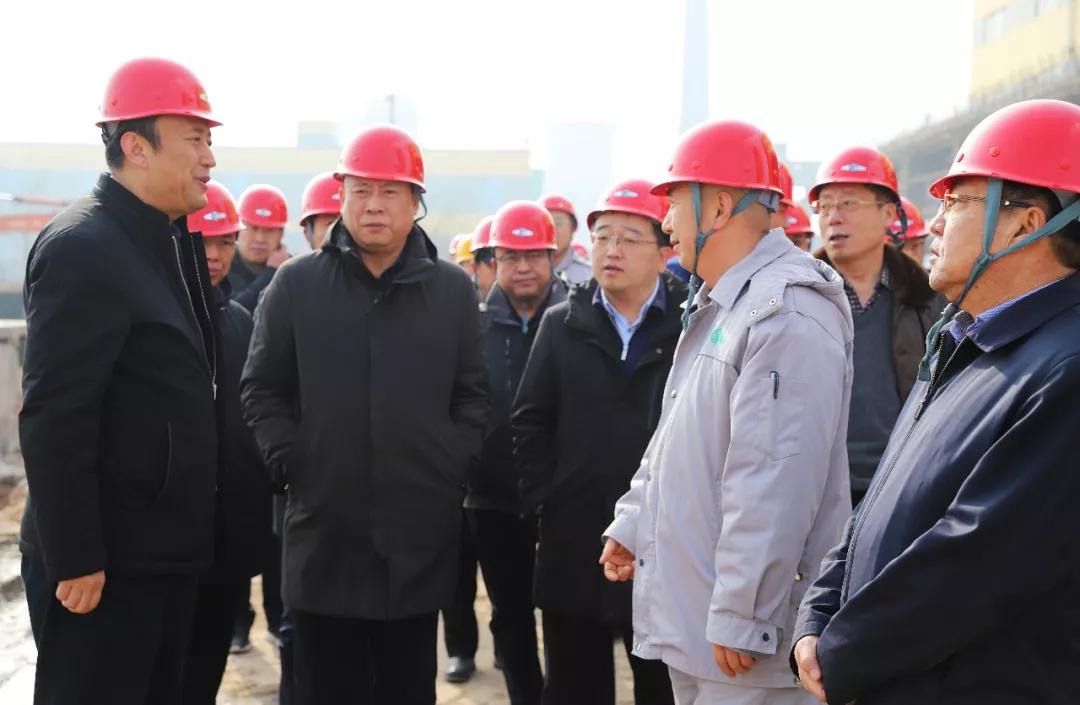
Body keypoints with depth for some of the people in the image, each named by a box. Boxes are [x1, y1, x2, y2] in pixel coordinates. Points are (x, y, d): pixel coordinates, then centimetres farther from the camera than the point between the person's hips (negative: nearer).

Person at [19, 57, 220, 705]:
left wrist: (191, 536, 14)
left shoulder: (173, 242, 12)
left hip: (167, 552, 9)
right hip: (105, 563, -9)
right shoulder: (83, 246, -16)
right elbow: (53, 419, -21)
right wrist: (74, 559, -21)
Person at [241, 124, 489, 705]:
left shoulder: (452, 290, 5)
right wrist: (289, 462, -4)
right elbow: (261, 390, 6)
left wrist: (453, 466, -3)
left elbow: (472, 395, 8)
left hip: (421, 531, 1)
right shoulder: (295, 284, 3)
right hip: (324, 529, 0)